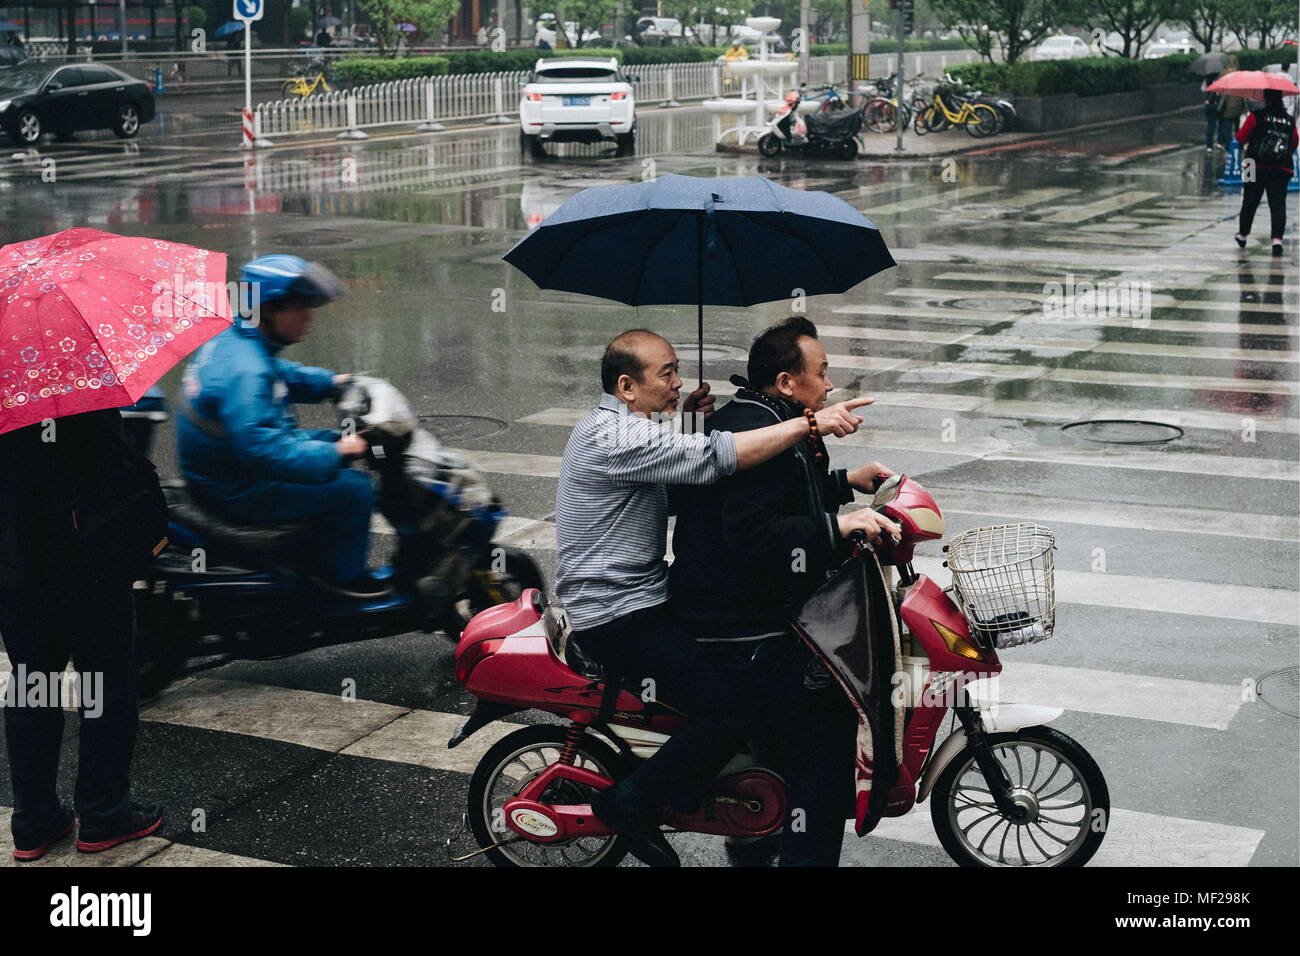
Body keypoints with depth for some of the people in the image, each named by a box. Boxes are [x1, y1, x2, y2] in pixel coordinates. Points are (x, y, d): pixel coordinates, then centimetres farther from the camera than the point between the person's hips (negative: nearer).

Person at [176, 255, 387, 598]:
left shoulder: (231, 338, 3)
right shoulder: (245, 371, -30)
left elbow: (282, 375, 24)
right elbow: (263, 450, -36)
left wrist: (330, 382, 13)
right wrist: (335, 454, -29)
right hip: (236, 492, -11)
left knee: (332, 441, 23)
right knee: (353, 487, -15)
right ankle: (341, 575, 6)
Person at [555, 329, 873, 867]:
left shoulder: (610, 425, 15)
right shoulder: (617, 436, -22)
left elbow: (666, 469, 24)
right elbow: (716, 458, -32)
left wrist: (685, 423, 6)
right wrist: (811, 425, -31)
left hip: (637, 596, 11)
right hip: (619, 619, -11)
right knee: (737, 703, -20)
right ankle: (631, 800, -8)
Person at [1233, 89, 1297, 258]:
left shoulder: (1256, 117, -7)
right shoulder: (1290, 120, 5)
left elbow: (1241, 137, -3)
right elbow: (1294, 145, 11)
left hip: (1257, 167, -1)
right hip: (1282, 169, 1)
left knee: (1250, 202, 14)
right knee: (1278, 204, -2)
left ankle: (1242, 235, 29)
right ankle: (1277, 239, -19)